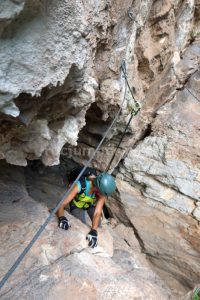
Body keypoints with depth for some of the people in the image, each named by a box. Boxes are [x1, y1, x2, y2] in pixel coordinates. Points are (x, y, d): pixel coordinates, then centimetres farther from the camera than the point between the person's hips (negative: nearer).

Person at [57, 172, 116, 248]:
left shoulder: (102, 191, -34)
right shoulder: (79, 186, -43)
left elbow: (97, 213, -38)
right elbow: (61, 204, -42)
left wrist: (93, 231, -52)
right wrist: (61, 217, -61)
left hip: (91, 204, 2)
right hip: (77, 205, -2)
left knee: (98, 227, -8)